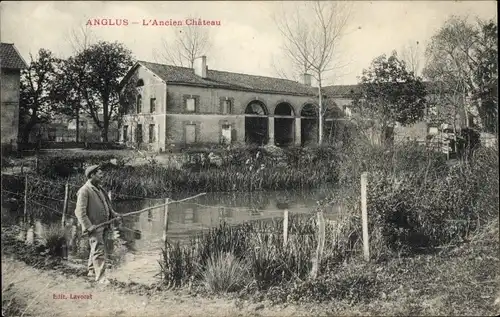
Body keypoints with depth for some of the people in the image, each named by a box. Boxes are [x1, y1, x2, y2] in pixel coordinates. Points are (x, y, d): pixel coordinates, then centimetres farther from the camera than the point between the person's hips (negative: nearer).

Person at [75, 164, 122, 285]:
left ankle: (92, 271, 34)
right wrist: (89, 226, -23)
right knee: (98, 250, -8)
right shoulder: (84, 190, -14)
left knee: (96, 249, 20)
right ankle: (100, 276, -1)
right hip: (94, 226, -9)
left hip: (102, 224, 9)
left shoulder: (99, 188, 15)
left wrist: (114, 214, 8)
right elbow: (80, 211, -17)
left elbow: (106, 204, 23)